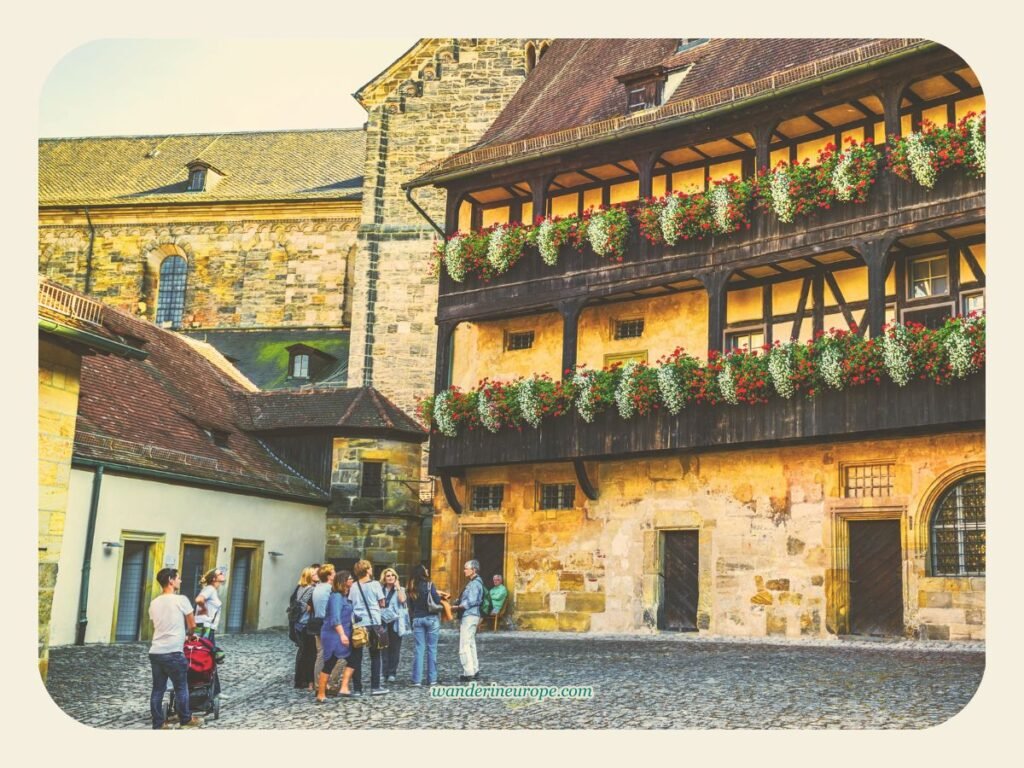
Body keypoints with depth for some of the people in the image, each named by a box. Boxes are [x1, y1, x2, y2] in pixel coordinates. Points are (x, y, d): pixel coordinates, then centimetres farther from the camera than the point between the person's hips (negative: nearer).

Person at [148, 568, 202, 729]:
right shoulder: (181, 600, -7)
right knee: (181, 688, 8)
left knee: (158, 689, 9)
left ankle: (158, 724, 13)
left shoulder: (154, 603, 11)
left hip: (155, 652, 6)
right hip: (173, 652, -6)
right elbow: (192, 625, 1)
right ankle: (186, 720, 18)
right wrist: (189, 634, 23)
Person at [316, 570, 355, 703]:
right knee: (329, 665, -3)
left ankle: (344, 688, 5)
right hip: (334, 636, -9)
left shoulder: (344, 596, 12)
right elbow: (335, 618, -24)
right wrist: (342, 635, -30)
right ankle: (321, 695, 4)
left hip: (342, 635, 9)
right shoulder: (336, 596, -15)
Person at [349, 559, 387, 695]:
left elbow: (349, 605, 3)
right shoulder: (375, 584, -3)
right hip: (373, 623, -2)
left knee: (356, 658, 6)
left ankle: (357, 688, 6)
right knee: (376, 657, 8)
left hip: (357, 624, 2)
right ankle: (375, 687, 5)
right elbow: (382, 603, 0)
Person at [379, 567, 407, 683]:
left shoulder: (400, 589, 7)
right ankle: (384, 673, 2)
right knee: (384, 648, -2)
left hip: (395, 623, -1)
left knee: (394, 649, 0)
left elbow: (402, 600, -13)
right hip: (383, 623, 1)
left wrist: (397, 587, -8)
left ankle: (392, 673, 5)